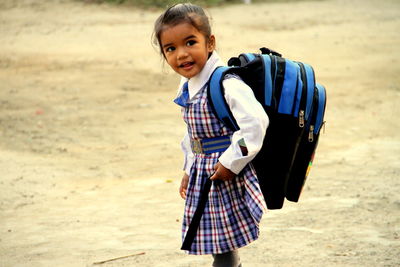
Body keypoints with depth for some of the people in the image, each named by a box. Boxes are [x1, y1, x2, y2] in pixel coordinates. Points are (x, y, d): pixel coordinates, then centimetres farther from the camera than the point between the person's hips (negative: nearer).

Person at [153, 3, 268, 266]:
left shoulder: (226, 84, -21)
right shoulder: (188, 87, 9)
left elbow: (254, 122, -30)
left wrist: (231, 163, -24)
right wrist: (190, 170, 23)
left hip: (227, 177, -9)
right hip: (203, 178, 9)